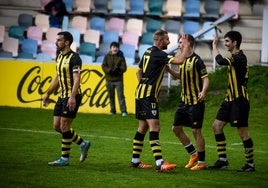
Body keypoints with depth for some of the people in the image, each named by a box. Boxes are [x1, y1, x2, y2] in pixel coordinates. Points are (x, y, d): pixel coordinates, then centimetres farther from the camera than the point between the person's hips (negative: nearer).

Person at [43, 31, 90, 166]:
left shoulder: (74, 58, -14)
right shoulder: (59, 57, 13)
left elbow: (76, 79, -21)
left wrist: (72, 97, -30)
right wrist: (48, 93, 23)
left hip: (72, 96, -9)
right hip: (62, 96, 9)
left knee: (64, 126, -6)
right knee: (57, 126, 8)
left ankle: (64, 159, 2)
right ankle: (82, 144, 22)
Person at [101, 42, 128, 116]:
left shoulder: (121, 57, 2)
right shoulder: (107, 57, 7)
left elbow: (124, 67, -4)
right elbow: (103, 66, -1)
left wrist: (118, 70, -21)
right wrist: (109, 70, -19)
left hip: (118, 80, -2)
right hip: (109, 80, 2)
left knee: (120, 95, -7)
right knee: (111, 96, 8)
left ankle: (123, 111, -8)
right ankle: (112, 110, 18)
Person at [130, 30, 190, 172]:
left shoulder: (148, 52, 14)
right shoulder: (158, 54, -15)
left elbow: (139, 72, 23)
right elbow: (179, 61, -24)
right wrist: (186, 46, -10)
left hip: (141, 92, 10)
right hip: (149, 95, -10)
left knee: (143, 127, 14)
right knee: (154, 127, -15)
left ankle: (135, 161, 18)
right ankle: (159, 163, -23)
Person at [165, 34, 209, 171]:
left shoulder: (197, 61, -14)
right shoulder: (183, 60, 11)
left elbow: (206, 78, -18)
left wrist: (203, 91, -35)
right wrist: (169, 70, 11)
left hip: (196, 102, -9)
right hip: (184, 100, 9)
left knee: (196, 130, -5)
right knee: (176, 128, 10)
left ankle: (202, 162, 6)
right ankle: (193, 154, 24)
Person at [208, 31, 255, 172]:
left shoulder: (239, 57, -17)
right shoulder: (233, 57, 14)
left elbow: (221, 61, -31)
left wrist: (214, 46, -18)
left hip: (239, 100, -10)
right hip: (230, 99, 10)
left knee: (243, 132, -5)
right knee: (217, 126, 7)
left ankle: (250, 164, 4)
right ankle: (222, 160, 11)